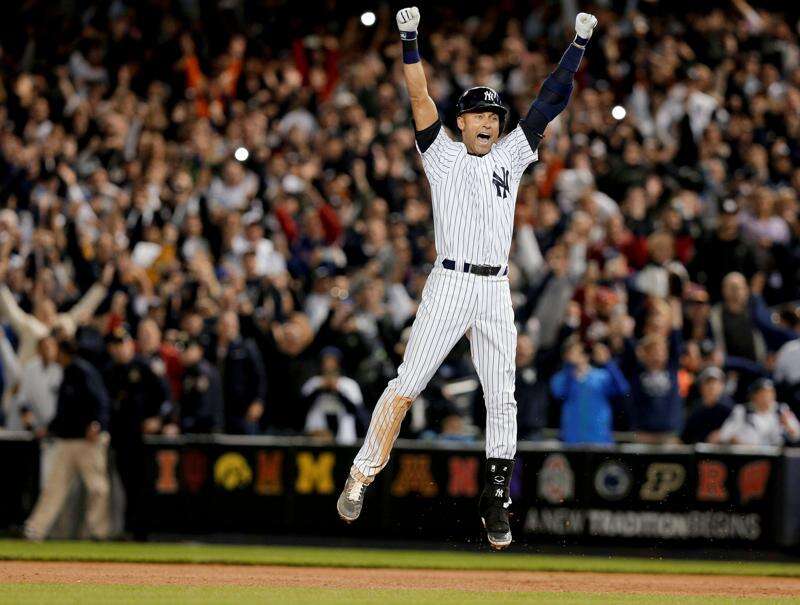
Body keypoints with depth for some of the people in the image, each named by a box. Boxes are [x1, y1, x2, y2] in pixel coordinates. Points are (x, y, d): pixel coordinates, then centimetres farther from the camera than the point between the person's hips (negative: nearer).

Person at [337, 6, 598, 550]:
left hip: (496, 291, 4)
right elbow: (420, 99, -4)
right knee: (407, 385, -8)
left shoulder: (509, 157, 17)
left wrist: (578, 46, 13)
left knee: (502, 398, 1)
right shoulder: (443, 154, 7)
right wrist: (410, 39, -13)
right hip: (450, 285, -4)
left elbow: (550, 103, 16)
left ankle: (497, 500, 6)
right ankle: (361, 477, -1)